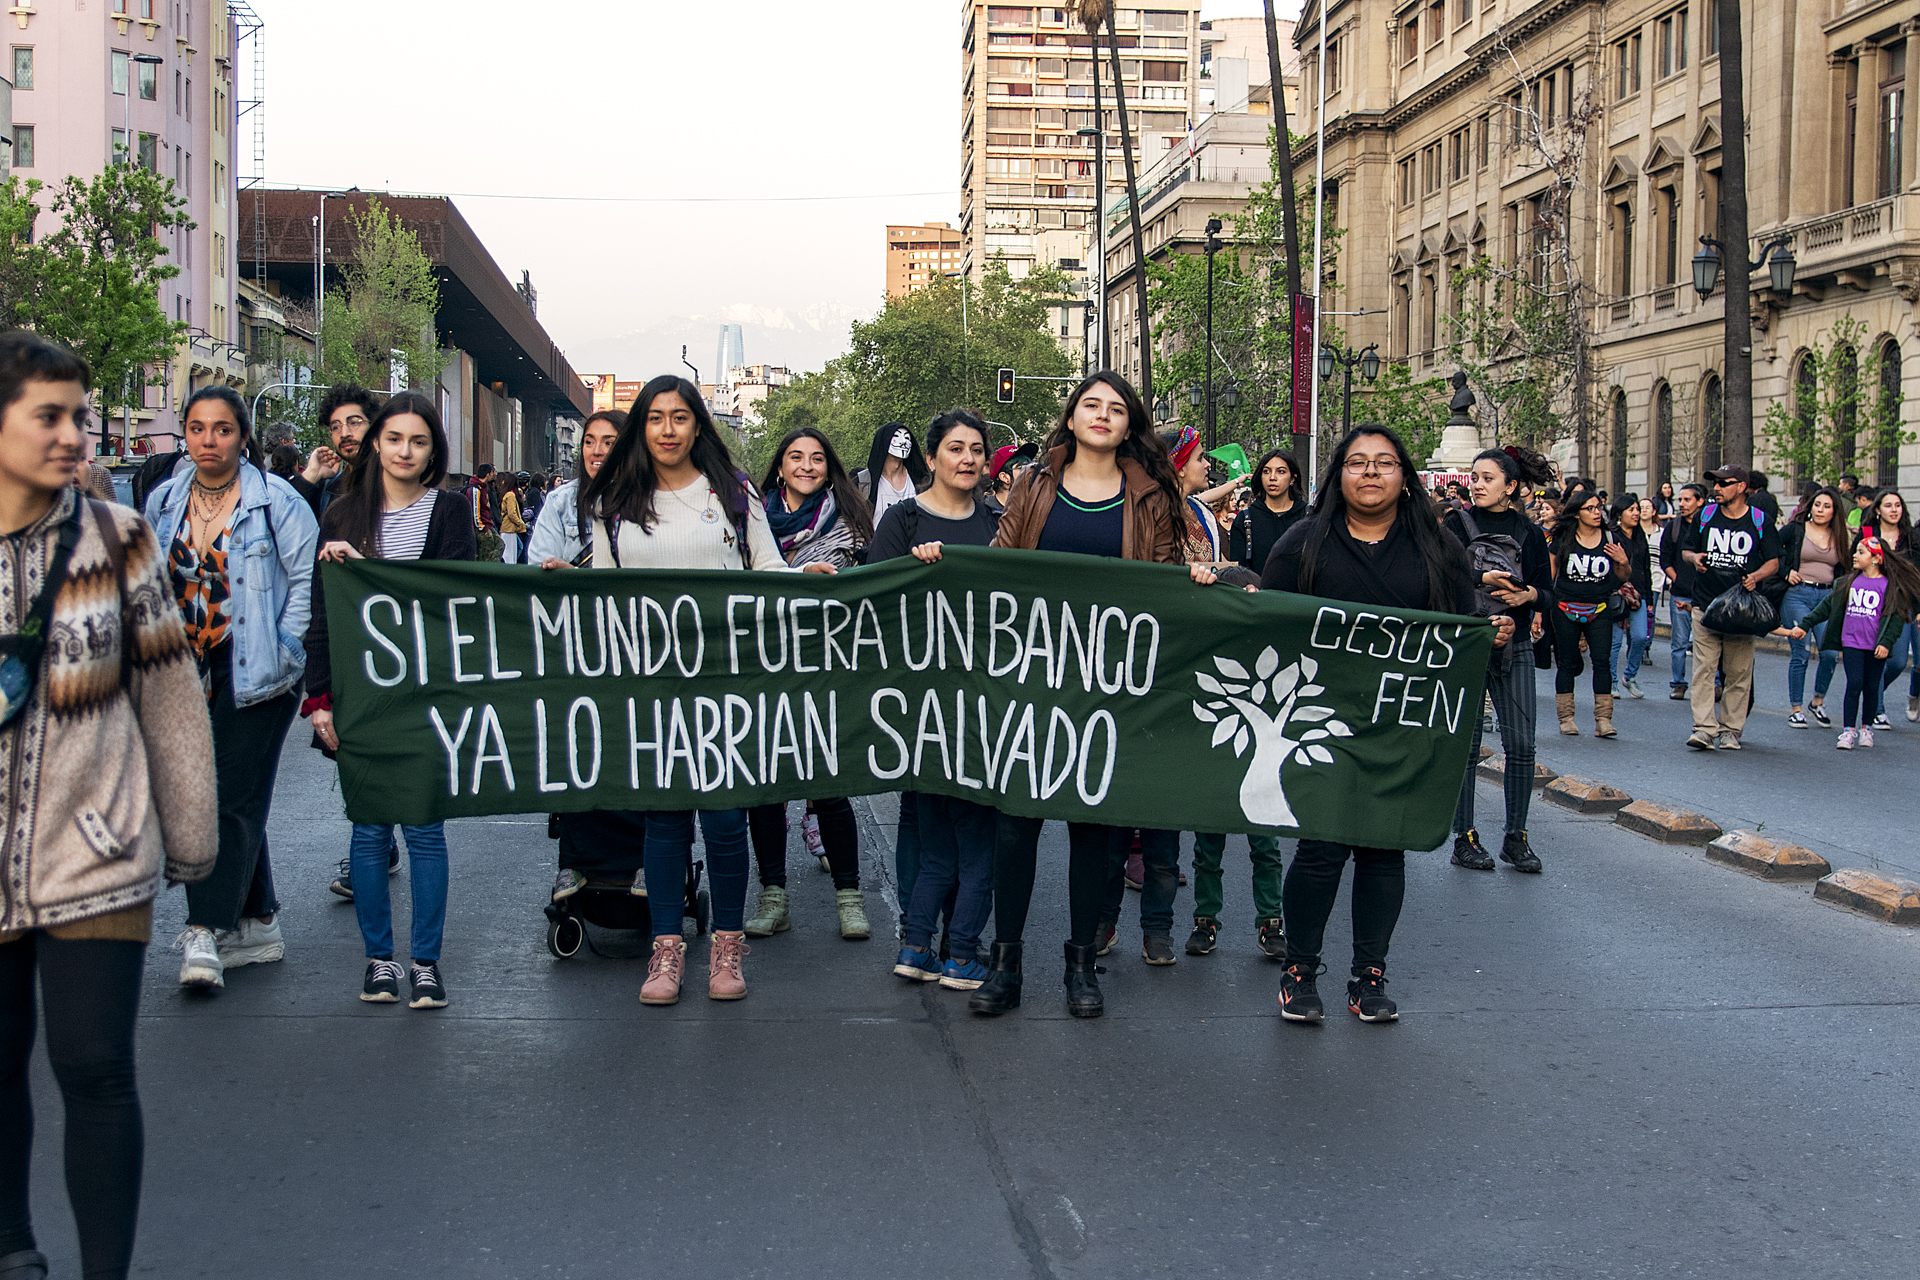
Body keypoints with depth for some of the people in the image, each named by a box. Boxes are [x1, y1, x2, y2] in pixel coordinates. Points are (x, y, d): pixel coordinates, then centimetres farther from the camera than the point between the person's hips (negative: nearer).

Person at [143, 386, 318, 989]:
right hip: (188, 675, 6)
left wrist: (284, 648, -10)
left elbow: (309, 579, -5)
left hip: (255, 674, -6)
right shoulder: (163, 502, 10)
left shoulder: (277, 501, -7)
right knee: (211, 798, 10)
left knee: (234, 799, -8)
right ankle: (259, 925, 20)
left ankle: (206, 930, -8)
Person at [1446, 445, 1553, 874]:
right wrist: (1482, 578, -24)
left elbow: (1547, 593, 9)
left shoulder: (1530, 533, 9)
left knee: (1521, 744, -2)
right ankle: (1464, 837, 10)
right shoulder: (1458, 525, 3)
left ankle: (1516, 837, 10)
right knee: (1466, 742, 0)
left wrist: (1528, 595, -12)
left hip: (1513, 647, 2)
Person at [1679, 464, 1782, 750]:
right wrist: (1694, 558, -7)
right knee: (1703, 668, -8)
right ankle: (1704, 728, -10)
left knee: (1739, 672, 2)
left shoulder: (1761, 521, 4)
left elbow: (1773, 561, 7)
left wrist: (1756, 576, -13)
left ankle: (1730, 729, 10)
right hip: (1705, 605, 1)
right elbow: (1686, 549, 17)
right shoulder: (1704, 515, 9)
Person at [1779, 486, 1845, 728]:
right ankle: (1795, 709, 5)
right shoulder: (1795, 529, 2)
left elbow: (1842, 572, 20)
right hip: (1797, 595, -3)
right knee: (1800, 654, -5)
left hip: (1827, 597, 3)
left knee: (1831, 653, -8)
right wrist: (1786, 572, -7)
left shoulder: (1839, 537, 13)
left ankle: (1818, 701, 13)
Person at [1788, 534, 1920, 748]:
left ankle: (1866, 728, 22)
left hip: (1875, 647, -2)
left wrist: (1886, 642, -15)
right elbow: (1828, 605, 14)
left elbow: (1896, 616, -4)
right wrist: (1805, 624, 10)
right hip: (1851, 643, 2)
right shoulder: (1849, 582, 8)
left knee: (1871, 687, 6)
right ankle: (1848, 730, -4)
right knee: (1854, 684, -8)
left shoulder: (1891, 586, -2)